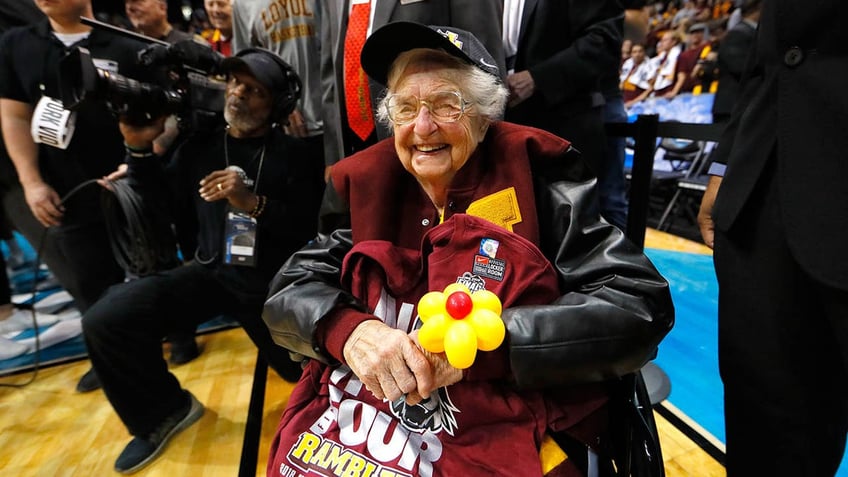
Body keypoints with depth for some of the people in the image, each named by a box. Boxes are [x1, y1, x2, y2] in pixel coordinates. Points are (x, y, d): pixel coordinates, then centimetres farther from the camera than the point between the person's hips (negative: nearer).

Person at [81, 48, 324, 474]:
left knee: (303, 370, -7)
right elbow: (167, 208, 10)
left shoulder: (291, 154, -1)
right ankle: (163, 411, 14)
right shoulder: (199, 145, 11)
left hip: (273, 281, -2)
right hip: (212, 271, 3)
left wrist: (255, 205, -22)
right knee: (105, 321, -14)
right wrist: (140, 151, 1)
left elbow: (312, 227, -11)